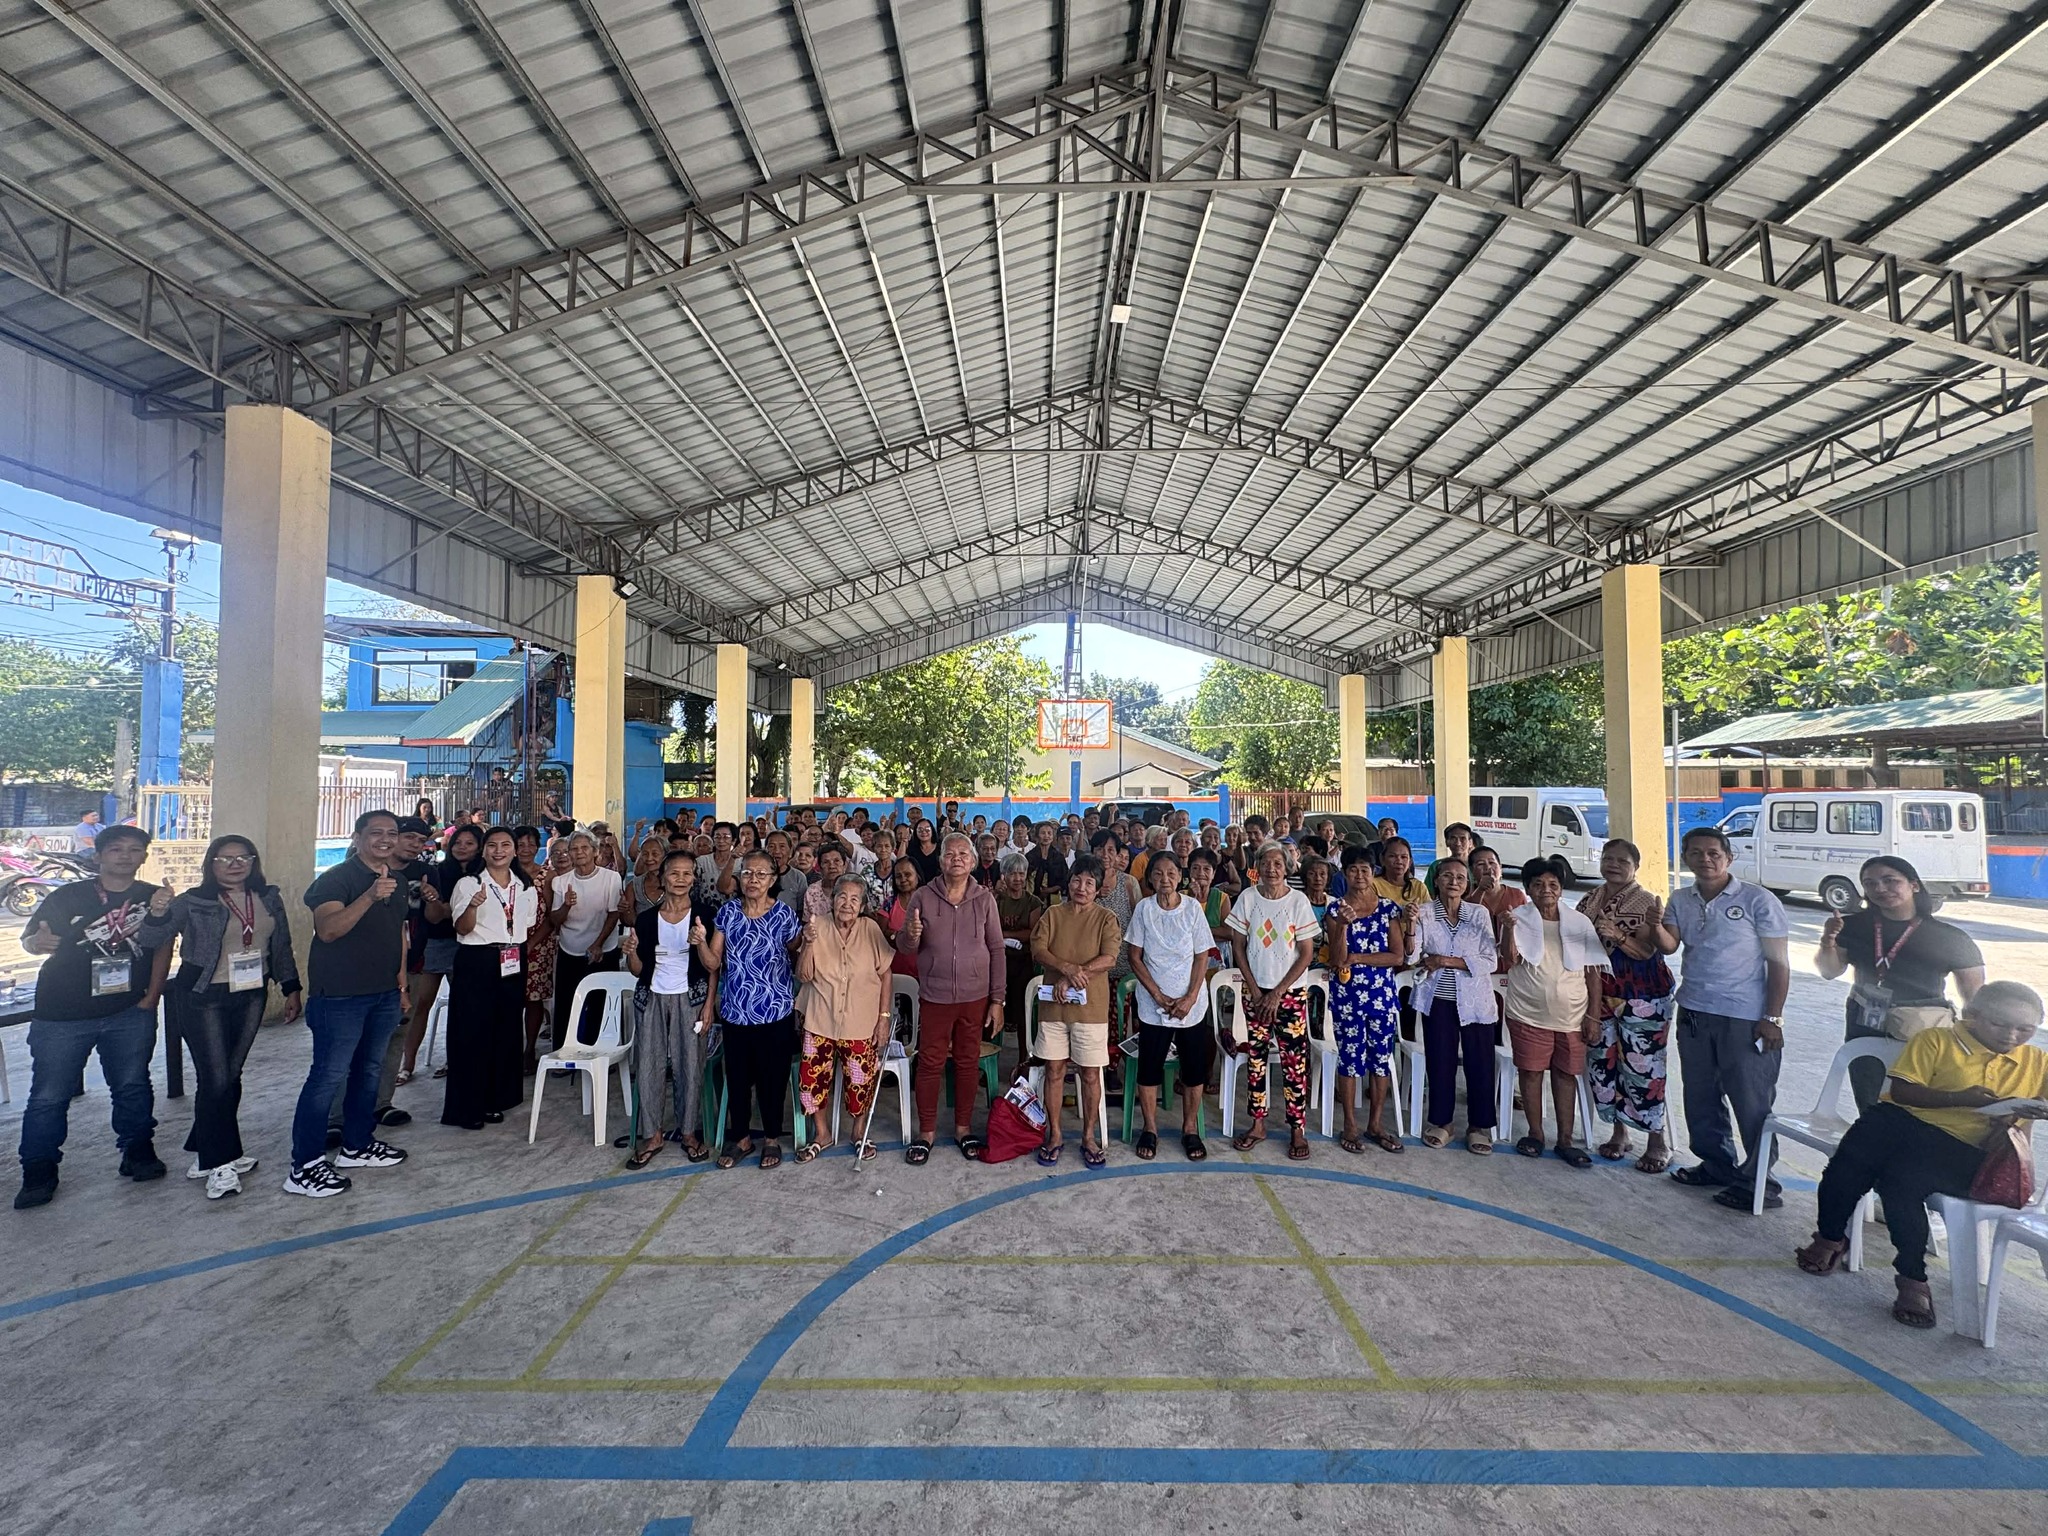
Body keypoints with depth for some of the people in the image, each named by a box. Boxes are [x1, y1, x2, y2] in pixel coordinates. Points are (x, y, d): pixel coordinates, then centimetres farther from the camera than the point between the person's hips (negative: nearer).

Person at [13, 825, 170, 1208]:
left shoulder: (156, 898, 3)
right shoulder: (68, 896, -1)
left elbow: (162, 948, 4)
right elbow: (28, 939, 1)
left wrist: (151, 996, -3)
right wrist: (38, 942, -22)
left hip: (130, 1012, 1)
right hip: (62, 1014, -1)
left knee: (133, 1086, 11)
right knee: (48, 1096, 4)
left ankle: (138, 1153, 25)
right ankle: (39, 1173, 19)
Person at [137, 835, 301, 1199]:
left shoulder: (270, 898, 4)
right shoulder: (192, 902, -8)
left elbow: (282, 947, 10)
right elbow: (150, 942, -13)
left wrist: (291, 988, 10)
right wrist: (158, 912, -32)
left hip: (251, 996, 4)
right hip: (203, 998, -4)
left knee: (231, 1076, 12)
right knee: (215, 1079, -5)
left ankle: (208, 1153, 27)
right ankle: (219, 1164, 7)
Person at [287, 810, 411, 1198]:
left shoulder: (397, 880, 12)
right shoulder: (338, 878, -12)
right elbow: (327, 930, -26)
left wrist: (402, 984, 17)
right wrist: (369, 897, -40)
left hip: (384, 995, 7)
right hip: (340, 995, -7)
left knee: (369, 1071, 15)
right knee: (328, 1076, -5)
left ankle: (357, 1146, 28)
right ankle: (304, 1167, 4)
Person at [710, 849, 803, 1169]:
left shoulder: (783, 915, -8)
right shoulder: (728, 912, -1)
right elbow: (714, 962, -1)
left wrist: (807, 938, -18)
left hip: (775, 1011, -2)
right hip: (735, 1011, 2)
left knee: (772, 1077, 9)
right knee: (737, 1076, 12)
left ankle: (772, 1138, 29)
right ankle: (740, 1137, 33)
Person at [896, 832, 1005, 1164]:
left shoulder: (984, 899, -2)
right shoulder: (922, 897, -4)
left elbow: (996, 950, 1)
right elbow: (905, 948, 0)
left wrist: (997, 1000, -2)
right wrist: (911, 935, -25)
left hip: (975, 997, 1)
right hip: (934, 996, 0)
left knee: (968, 1063, 12)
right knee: (930, 1063, 8)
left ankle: (963, 1127, 29)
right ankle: (926, 1131, 24)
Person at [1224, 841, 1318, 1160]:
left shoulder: (1298, 900, -7)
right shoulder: (1247, 897, -3)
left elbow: (1306, 953, -5)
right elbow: (1238, 946, 1)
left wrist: (1277, 993, -9)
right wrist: (1255, 990, -5)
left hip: (1290, 993, -1)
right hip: (1255, 991, 2)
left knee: (1294, 1061, 0)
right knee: (1255, 1057, 8)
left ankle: (1298, 1130, 13)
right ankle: (1257, 1124, 21)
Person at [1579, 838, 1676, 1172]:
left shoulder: (1646, 902, -8)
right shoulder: (1589, 902, 8)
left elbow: (1647, 951, -16)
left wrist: (1617, 936, -32)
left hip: (1642, 996, -5)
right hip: (1601, 992, 6)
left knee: (1641, 1066, -3)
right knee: (1604, 1062, 9)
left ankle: (1657, 1144, 12)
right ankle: (1619, 1133, 24)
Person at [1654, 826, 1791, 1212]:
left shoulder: (1757, 900, -7)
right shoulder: (1681, 900, 7)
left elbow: (1778, 963, -7)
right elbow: (1669, 945, -5)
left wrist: (1772, 1018, -11)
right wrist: (1656, 925, -26)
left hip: (1744, 1018, -5)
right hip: (1694, 1013, 6)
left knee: (1752, 1104, 2)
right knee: (1700, 1098, 15)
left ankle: (1760, 1184, 15)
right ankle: (1717, 1166, 31)